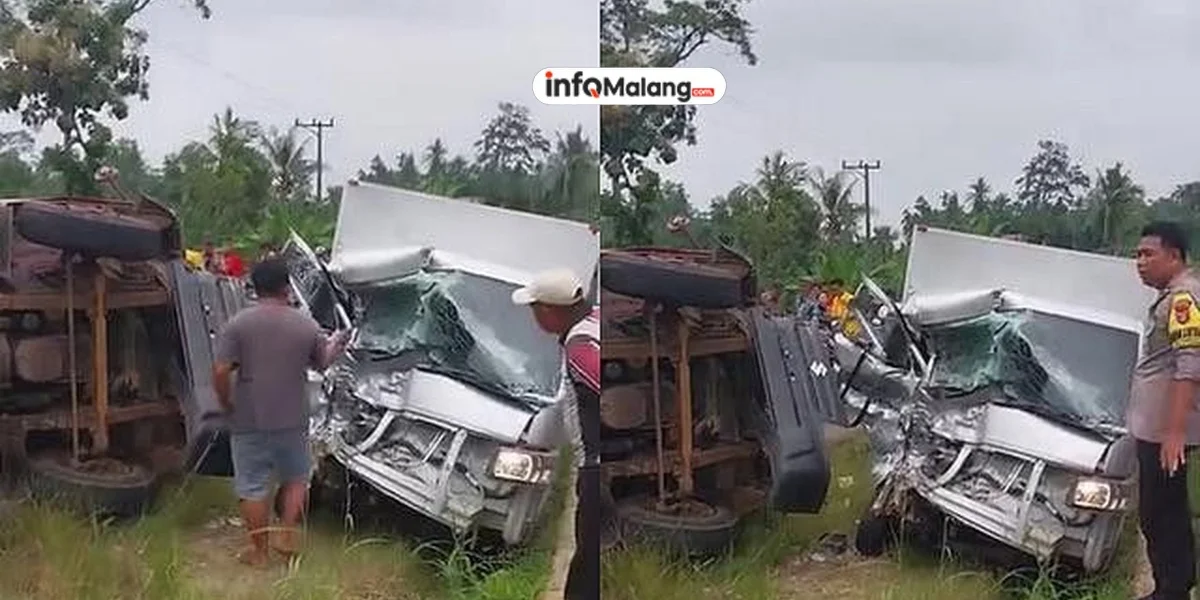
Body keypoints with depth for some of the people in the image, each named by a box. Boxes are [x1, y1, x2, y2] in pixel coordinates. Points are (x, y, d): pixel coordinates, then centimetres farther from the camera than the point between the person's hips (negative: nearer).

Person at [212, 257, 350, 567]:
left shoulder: (238, 324, -9)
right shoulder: (306, 325, -3)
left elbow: (220, 371, -16)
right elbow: (322, 363, 13)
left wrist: (227, 405, 0)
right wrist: (335, 344, 34)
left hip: (249, 422, -1)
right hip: (292, 421, 2)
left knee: (253, 487, 9)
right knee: (295, 479, 22)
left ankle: (258, 551, 17)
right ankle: (288, 538, 17)